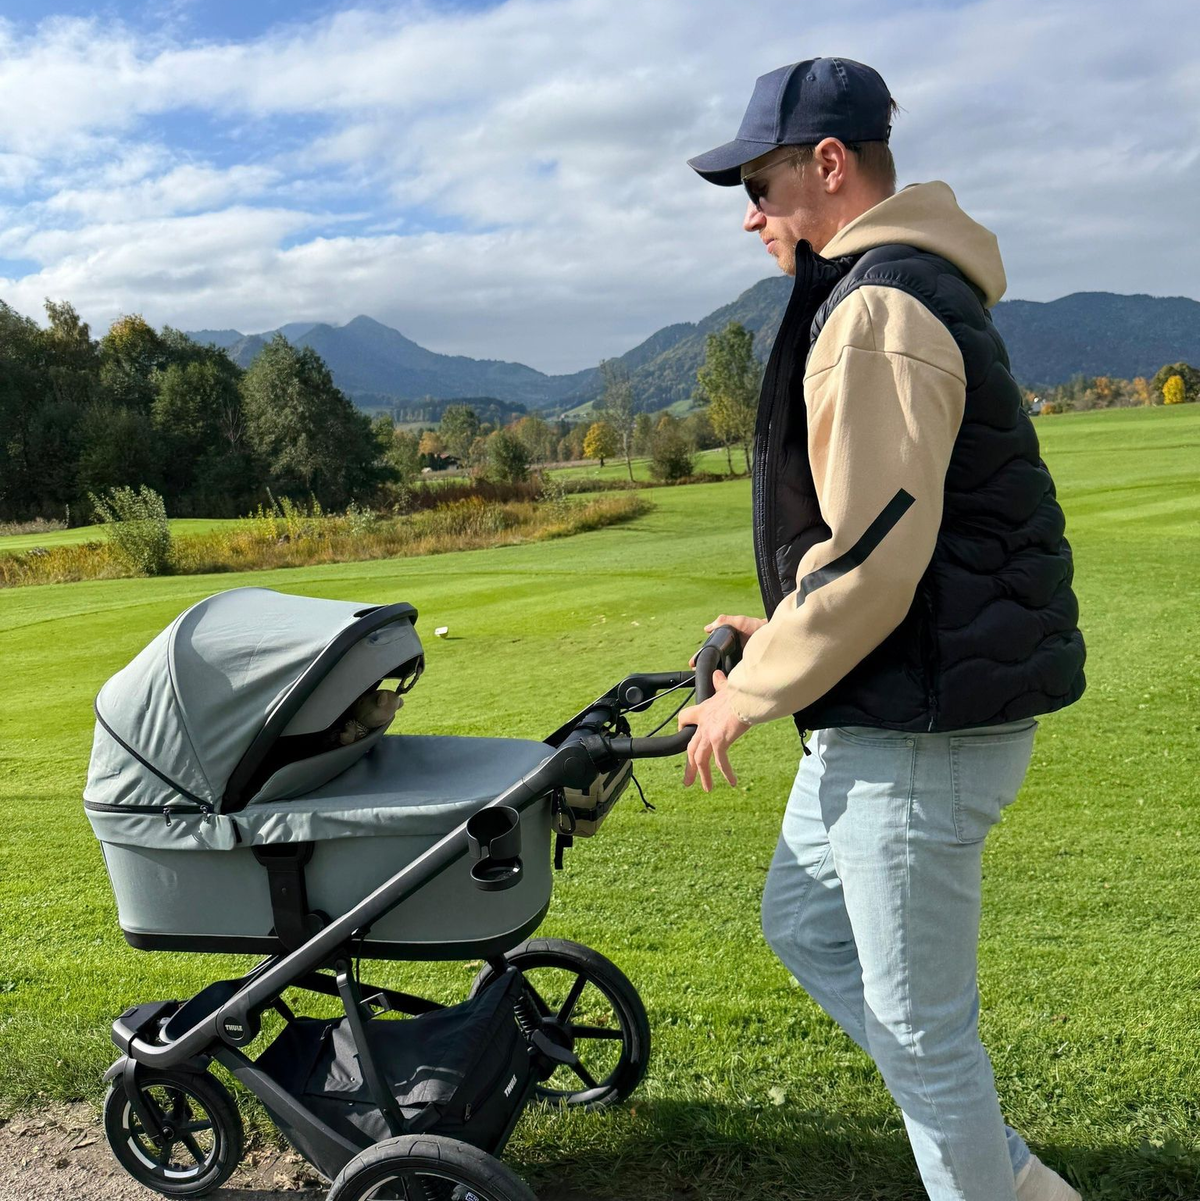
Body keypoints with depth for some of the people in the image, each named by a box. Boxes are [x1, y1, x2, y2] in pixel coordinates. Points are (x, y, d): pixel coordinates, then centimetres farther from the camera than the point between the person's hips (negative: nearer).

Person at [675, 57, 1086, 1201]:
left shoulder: (878, 310, -19)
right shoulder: (909, 285, 15)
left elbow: (872, 557, -25)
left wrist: (753, 690, -12)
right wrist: (781, 633, 15)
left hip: (921, 730, -11)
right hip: (885, 714, 11)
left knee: (919, 1021, 6)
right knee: (802, 921, 23)